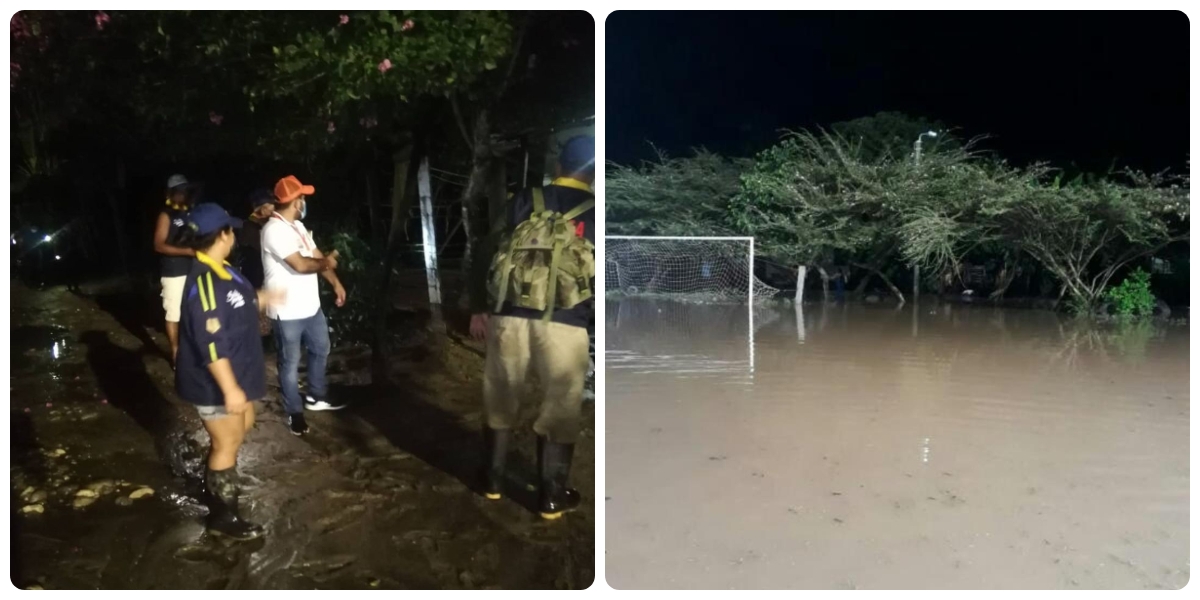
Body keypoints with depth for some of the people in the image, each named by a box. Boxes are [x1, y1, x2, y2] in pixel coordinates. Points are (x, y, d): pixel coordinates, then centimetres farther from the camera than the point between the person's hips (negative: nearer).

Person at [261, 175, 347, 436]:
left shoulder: (297, 226, 8)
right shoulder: (275, 230, -23)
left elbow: (317, 255, 15)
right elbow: (301, 264, -28)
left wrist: (336, 282, 12)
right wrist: (326, 262, -10)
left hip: (311, 305, 9)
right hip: (287, 311, -9)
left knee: (320, 350, 23)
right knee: (290, 363, 7)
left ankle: (317, 396, 41)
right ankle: (295, 412, 22)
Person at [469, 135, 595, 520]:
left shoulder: (526, 201, 8)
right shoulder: (593, 211, 3)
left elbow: (487, 254, 5)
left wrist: (478, 308, 12)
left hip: (510, 316, 3)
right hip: (564, 323, -2)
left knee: (501, 399, 18)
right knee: (560, 409, 10)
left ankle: (493, 480, 30)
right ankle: (551, 496, 18)